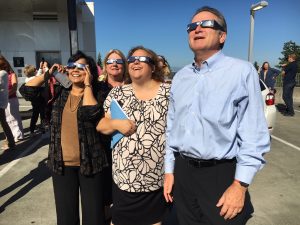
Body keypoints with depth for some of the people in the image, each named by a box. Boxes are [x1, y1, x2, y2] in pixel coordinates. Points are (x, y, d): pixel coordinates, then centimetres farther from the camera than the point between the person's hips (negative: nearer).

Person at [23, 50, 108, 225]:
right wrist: (49, 74, -1)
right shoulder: (59, 93, 8)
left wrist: (87, 85, -13)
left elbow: (90, 113, -23)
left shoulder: (96, 94, -2)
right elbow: (27, 89, 2)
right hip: (62, 163, 3)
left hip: (90, 162, -3)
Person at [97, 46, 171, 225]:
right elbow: (101, 126, 6)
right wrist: (116, 124, -14)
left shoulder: (169, 92, -3)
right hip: (125, 177, 1)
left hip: (159, 177, -1)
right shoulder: (117, 93, 3)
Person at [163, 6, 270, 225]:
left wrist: (240, 185, -15)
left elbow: (254, 134, -12)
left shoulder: (242, 71, -9)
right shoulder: (180, 77, 8)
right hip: (182, 172, 5)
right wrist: (169, 170, 10)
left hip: (221, 174, -4)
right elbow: (171, 127, 10)